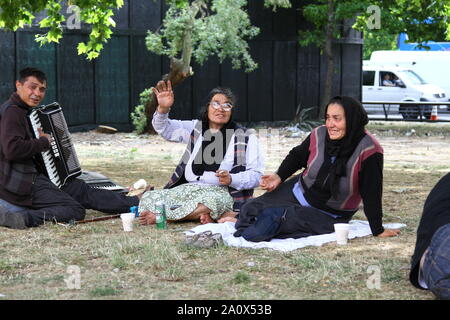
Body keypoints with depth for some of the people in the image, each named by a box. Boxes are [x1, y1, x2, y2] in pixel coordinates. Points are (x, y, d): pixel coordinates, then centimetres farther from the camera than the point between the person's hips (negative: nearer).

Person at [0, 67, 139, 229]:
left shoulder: (24, 111, 17)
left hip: (35, 177, 11)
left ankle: (136, 202, 19)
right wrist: (43, 142, -17)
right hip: (22, 185, -11)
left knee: (82, 190, 13)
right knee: (75, 211, -17)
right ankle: (21, 218, -26)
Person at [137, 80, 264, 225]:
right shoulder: (195, 128, 18)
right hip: (187, 188, 5)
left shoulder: (246, 137, 5)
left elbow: (256, 175, 1)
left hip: (220, 191, -4)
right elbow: (165, 129, 9)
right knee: (148, 197, -18)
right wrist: (163, 109, -12)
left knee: (213, 200, -41)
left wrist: (231, 179, -18)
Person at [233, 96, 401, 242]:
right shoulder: (319, 135, -15)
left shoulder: (368, 151, -29)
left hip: (329, 215, -4)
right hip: (299, 193, 4)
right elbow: (297, 156, 6)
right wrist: (279, 177, -8)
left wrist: (378, 231, -18)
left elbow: (371, 194, -23)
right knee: (253, 209, -2)